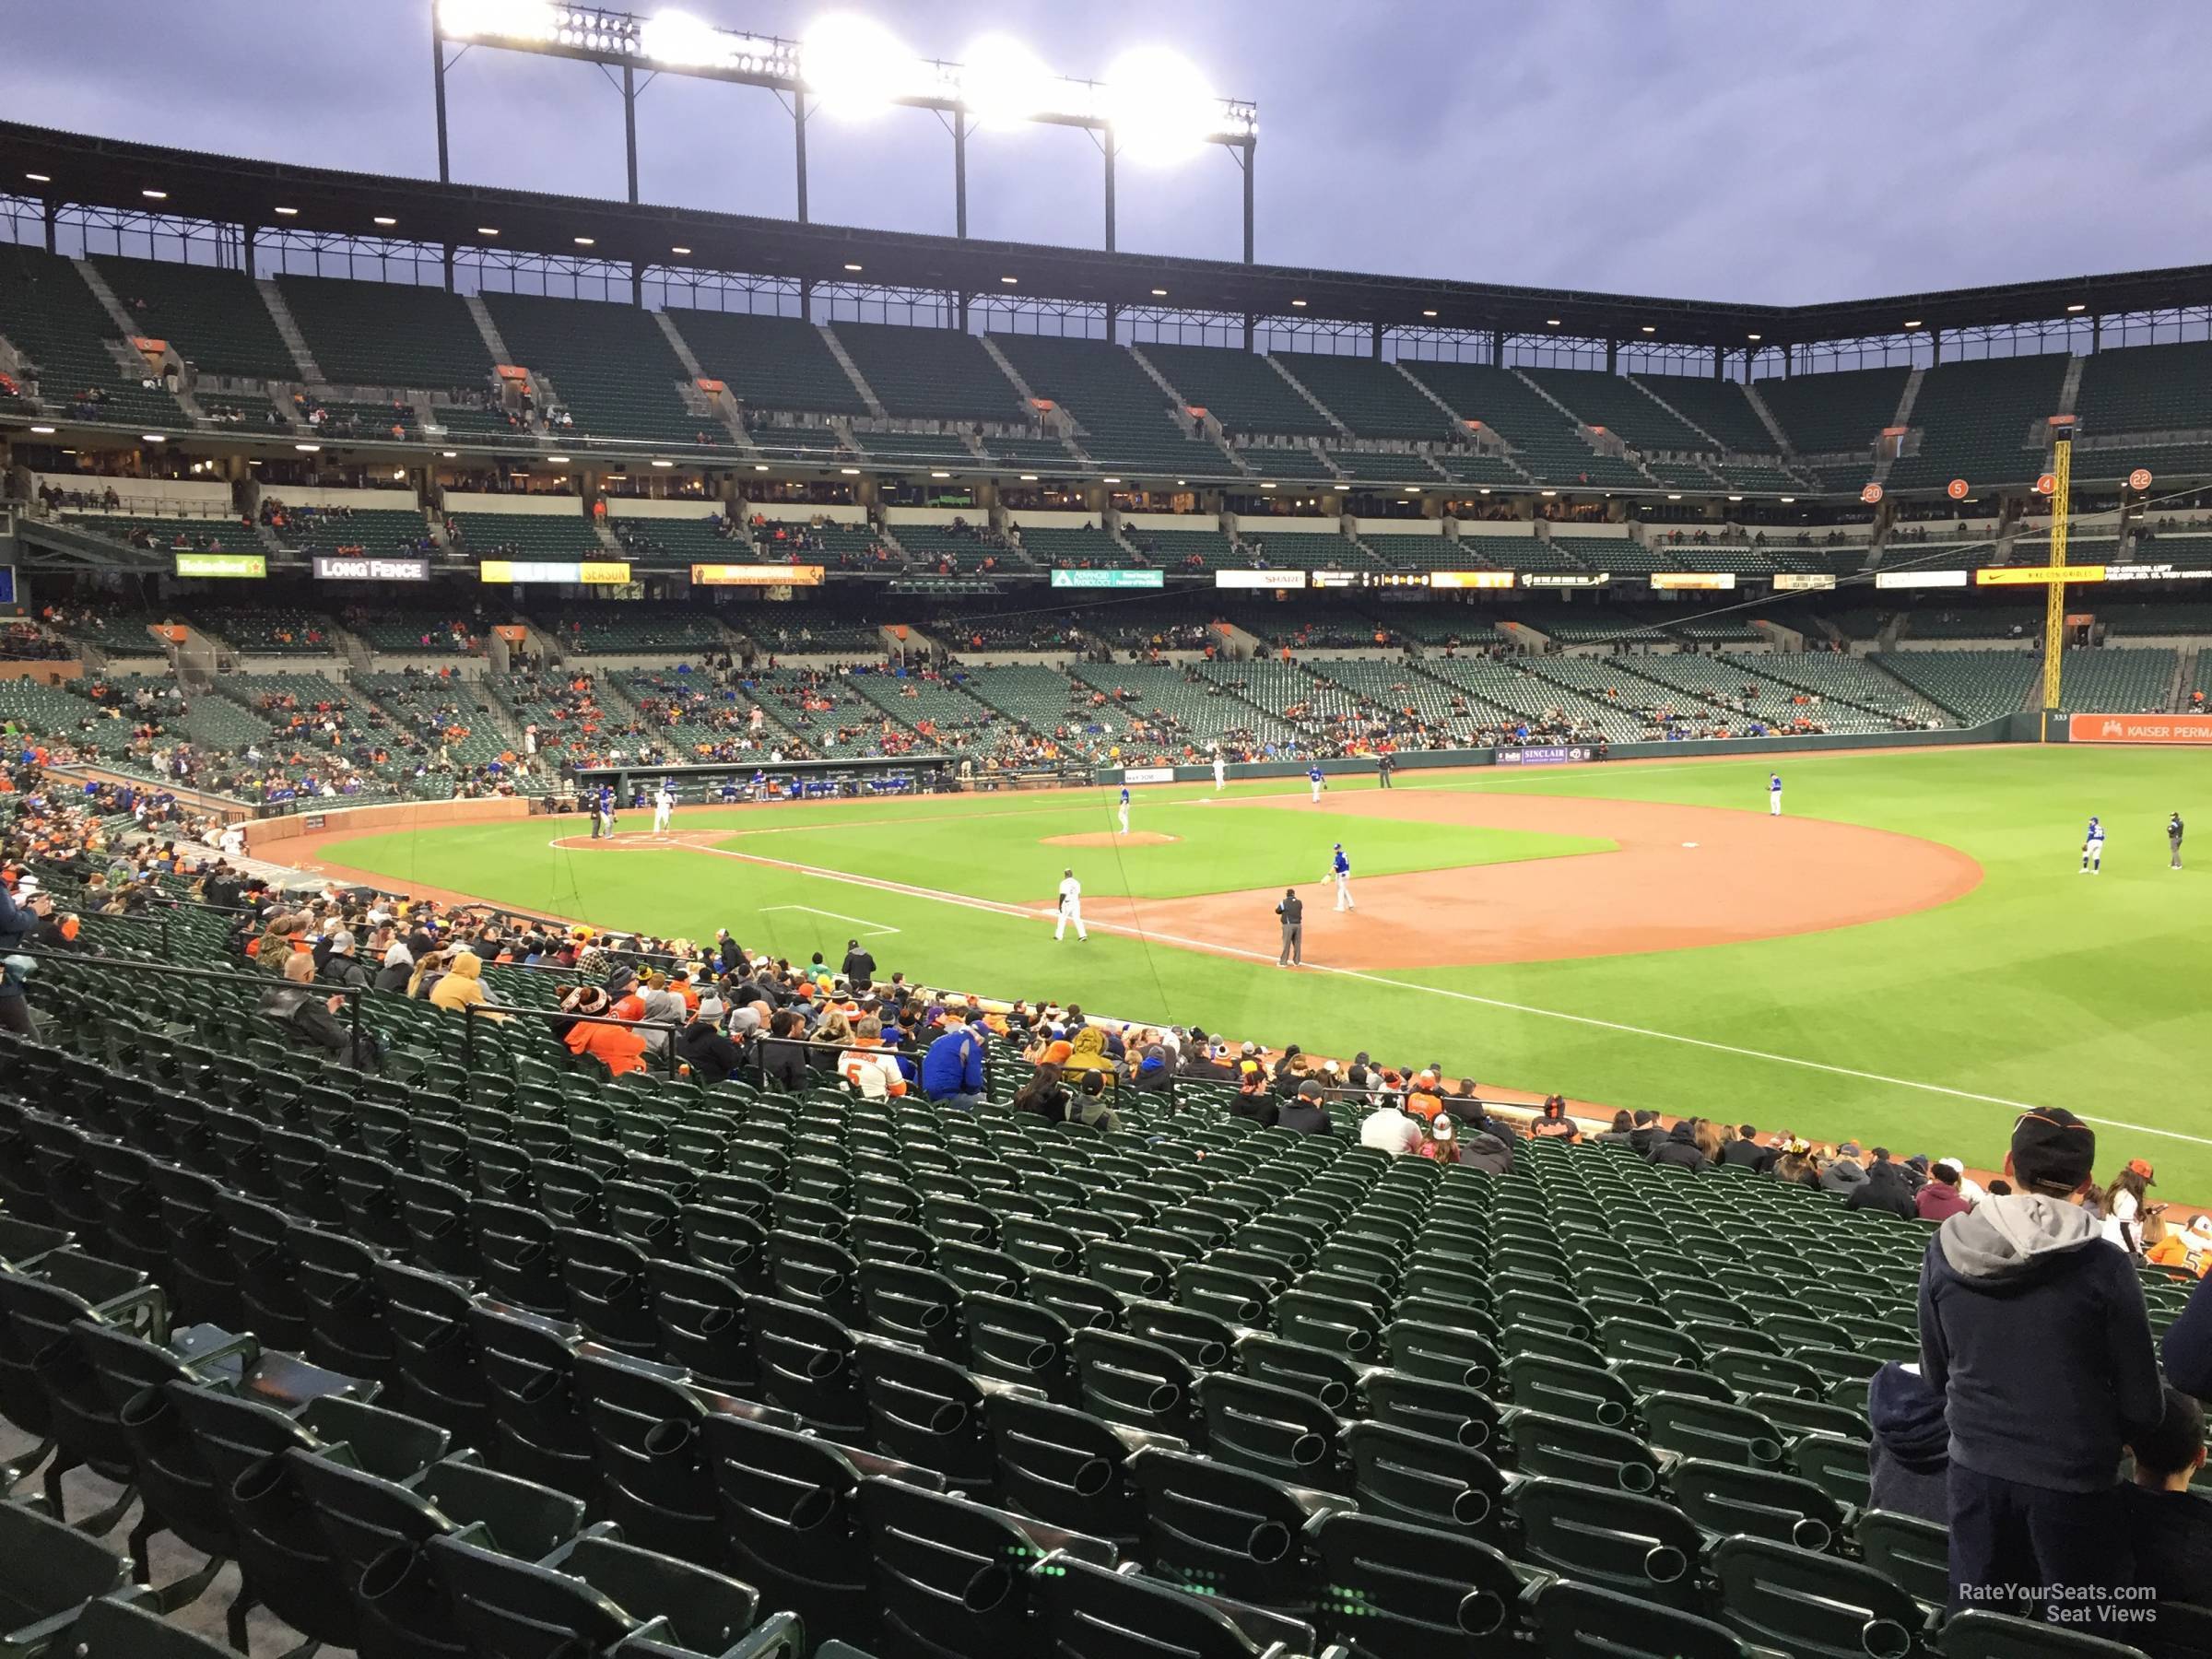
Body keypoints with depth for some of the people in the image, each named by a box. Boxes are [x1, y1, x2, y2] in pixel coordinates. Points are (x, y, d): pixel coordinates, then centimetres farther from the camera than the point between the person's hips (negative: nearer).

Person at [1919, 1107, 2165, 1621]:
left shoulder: (1945, 1250, -7)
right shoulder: (2105, 1268, -17)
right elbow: (2144, 1407, -9)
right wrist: (2100, 1436, 12)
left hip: (1975, 1470, 3)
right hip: (2072, 1481, -3)